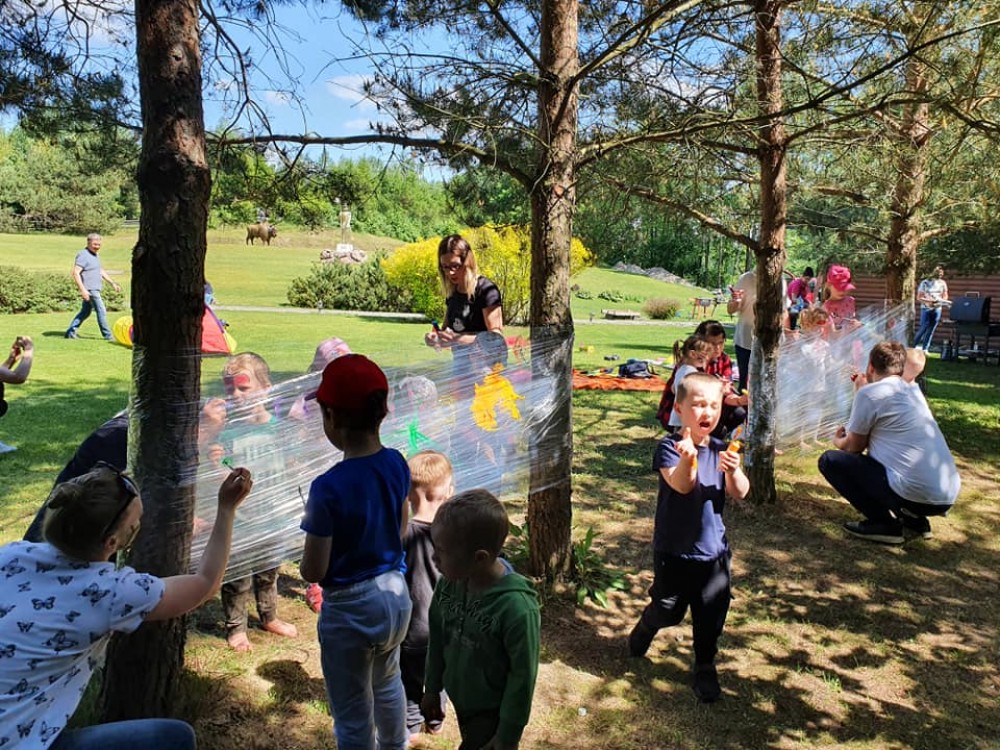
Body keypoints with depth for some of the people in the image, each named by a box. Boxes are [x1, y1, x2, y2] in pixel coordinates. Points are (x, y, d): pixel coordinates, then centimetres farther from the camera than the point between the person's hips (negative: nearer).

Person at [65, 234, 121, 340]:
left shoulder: (94, 255, 17)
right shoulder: (83, 255, -13)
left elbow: (101, 271, 28)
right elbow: (76, 273, -20)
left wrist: (112, 283, 24)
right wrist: (82, 289, -26)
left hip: (95, 289, 10)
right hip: (89, 289, -10)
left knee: (85, 312, 15)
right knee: (101, 311, -6)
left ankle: (70, 332, 20)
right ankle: (107, 335, 1)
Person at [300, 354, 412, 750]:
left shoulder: (328, 488, -27)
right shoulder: (397, 464, -8)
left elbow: (313, 572, -17)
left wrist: (312, 527, 0)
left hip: (350, 609, -7)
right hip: (395, 593, 7)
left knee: (353, 717, 16)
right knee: (388, 682, 33)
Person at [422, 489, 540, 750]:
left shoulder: (516, 609, -33)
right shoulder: (448, 584, -16)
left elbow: (522, 677, -21)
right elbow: (437, 639, 1)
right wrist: (432, 689, 11)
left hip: (493, 711, -5)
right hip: (460, 700, 6)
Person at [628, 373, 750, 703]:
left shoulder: (721, 450, 0)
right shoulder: (670, 447, -15)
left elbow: (740, 493, -7)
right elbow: (681, 484, -30)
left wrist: (733, 471, -29)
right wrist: (688, 459, -52)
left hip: (713, 549, 4)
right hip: (674, 550, -4)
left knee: (711, 614, 11)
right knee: (668, 610, 11)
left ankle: (705, 667, 32)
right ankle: (644, 630, 44)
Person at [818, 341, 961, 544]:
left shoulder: (869, 393, -6)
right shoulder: (913, 390, 16)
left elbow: (854, 448, 4)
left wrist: (837, 441, 27)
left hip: (913, 495, -8)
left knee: (830, 460, 2)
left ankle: (884, 524, -1)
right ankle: (915, 519, 17)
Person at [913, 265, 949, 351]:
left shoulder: (942, 283, 2)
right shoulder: (925, 283, -9)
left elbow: (945, 296, 12)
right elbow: (919, 298, -9)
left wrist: (942, 301, -10)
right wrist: (929, 301, -22)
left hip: (937, 309, 3)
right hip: (926, 309, -3)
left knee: (931, 330, 5)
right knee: (923, 328, -4)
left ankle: (925, 349, 12)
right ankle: (915, 345, 15)